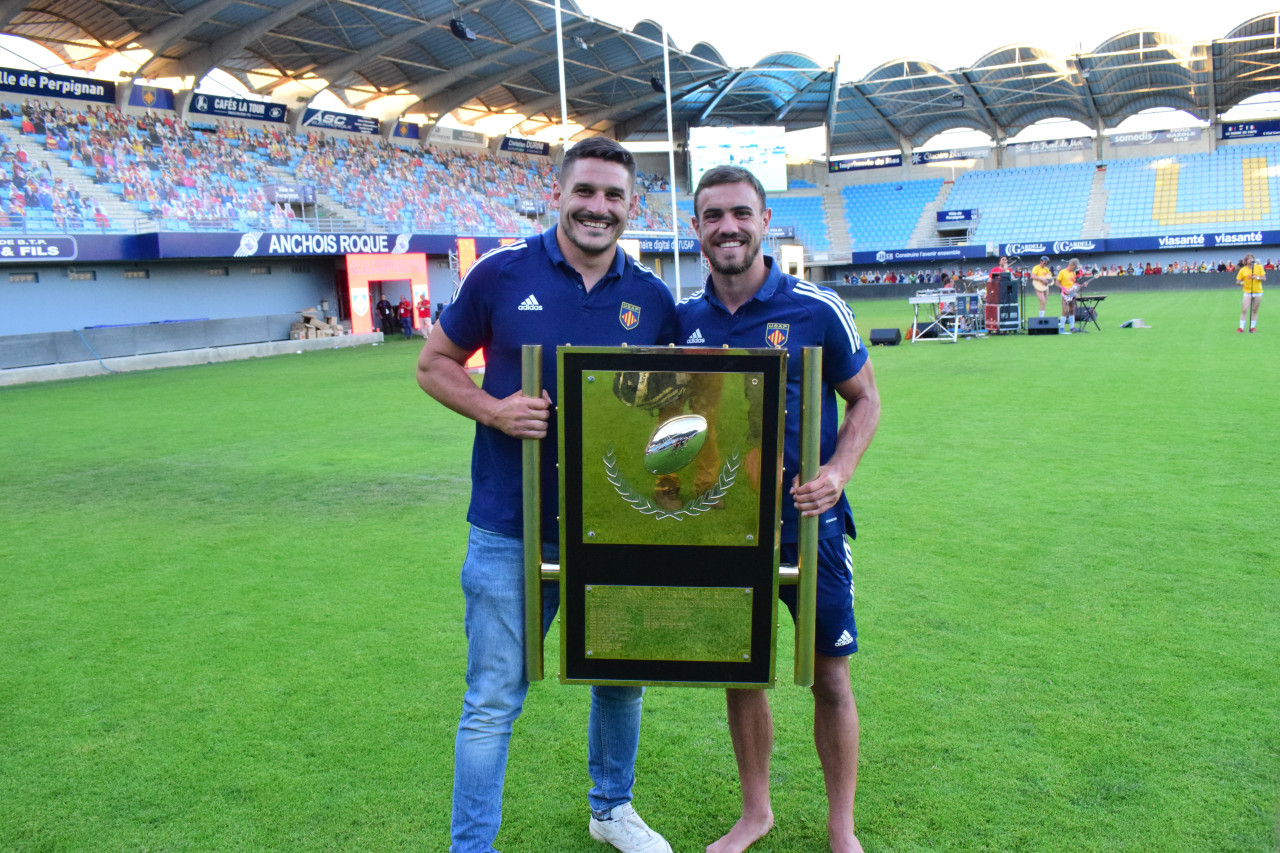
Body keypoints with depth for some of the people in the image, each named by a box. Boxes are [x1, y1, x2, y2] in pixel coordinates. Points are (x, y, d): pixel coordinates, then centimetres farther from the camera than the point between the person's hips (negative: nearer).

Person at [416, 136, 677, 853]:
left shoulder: (653, 299, 1)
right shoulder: (503, 274, -6)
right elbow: (435, 364, 3)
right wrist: (493, 410, -15)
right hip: (513, 531, -3)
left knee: (624, 680, 19)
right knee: (493, 701, 6)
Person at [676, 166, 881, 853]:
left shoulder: (817, 309, -8)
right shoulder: (684, 320, 1)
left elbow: (865, 399, 0)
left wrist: (837, 473, -15)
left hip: (808, 520, -3)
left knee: (830, 679, 6)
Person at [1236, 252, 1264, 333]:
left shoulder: (1259, 267, 2)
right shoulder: (1243, 270, 0)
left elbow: (1264, 278, 2)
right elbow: (1238, 281, 2)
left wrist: (1257, 277, -18)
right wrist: (1240, 283, -20)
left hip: (1258, 292, 1)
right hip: (1248, 293, -1)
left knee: (1254, 311, 5)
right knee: (1244, 310, -10)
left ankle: (1253, 327, 13)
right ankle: (1241, 327, -6)